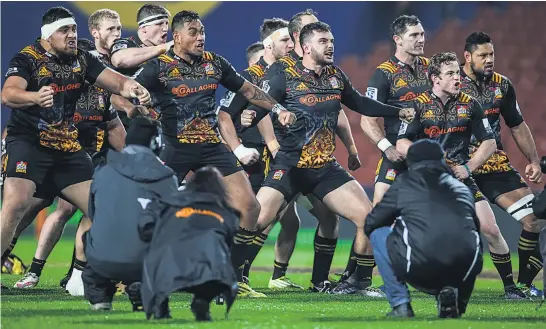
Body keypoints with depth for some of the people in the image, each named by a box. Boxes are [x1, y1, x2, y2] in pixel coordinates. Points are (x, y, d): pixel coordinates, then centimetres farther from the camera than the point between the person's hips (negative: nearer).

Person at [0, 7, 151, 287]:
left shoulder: (82, 59, 5)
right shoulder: (28, 59, -13)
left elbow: (117, 82, 0)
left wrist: (132, 88, -25)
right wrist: (34, 97, -52)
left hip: (67, 147, 6)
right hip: (28, 142, -6)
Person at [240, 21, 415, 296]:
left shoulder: (336, 76, 8)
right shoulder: (285, 78, -7)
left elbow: (360, 104, 23)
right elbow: (259, 108, -11)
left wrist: (398, 112, 22)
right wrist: (246, 119, -34)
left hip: (326, 168, 5)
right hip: (289, 167, -5)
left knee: (367, 216, -7)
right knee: (257, 219, -21)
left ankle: (360, 281, 10)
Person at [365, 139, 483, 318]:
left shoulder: (404, 183, 17)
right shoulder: (461, 188, 27)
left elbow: (370, 224, 23)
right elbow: (475, 228, 35)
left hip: (418, 267, -3)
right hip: (464, 269, 3)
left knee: (378, 234, 25)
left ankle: (400, 305, 13)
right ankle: (451, 293, 8)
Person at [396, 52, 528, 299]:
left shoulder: (470, 105, 3)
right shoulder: (419, 105, -3)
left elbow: (489, 143, 7)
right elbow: (401, 144, -6)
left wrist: (468, 167, -6)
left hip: (460, 178, 1)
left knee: (491, 230, -9)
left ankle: (510, 286, 4)